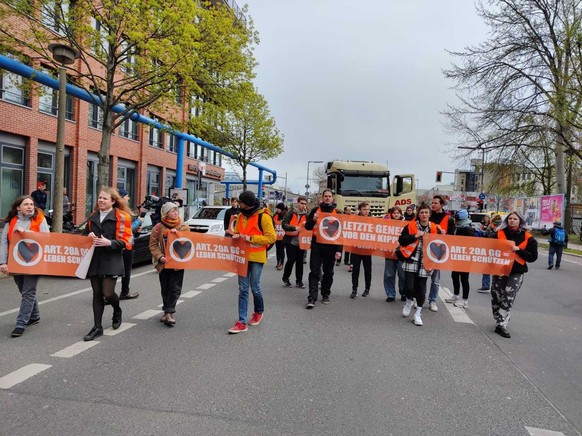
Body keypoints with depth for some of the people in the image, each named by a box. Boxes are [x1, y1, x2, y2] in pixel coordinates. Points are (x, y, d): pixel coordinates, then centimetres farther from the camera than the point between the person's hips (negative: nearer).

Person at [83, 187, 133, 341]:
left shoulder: (121, 217, -5)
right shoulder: (93, 216, 13)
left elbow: (125, 241, -9)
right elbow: (85, 234, 24)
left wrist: (109, 243, -24)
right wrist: (89, 236, 1)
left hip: (111, 261, -5)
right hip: (94, 260, 5)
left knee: (108, 293, -8)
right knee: (97, 294, 8)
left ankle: (117, 312, 25)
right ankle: (97, 327, 18)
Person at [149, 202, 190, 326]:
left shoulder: (184, 227, 2)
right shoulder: (158, 227, -1)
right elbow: (153, 245, -1)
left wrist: (177, 233, -18)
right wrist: (160, 257, -14)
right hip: (164, 262, 1)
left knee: (175, 288, -5)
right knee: (165, 288, 11)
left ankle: (168, 312, -1)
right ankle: (168, 312, 25)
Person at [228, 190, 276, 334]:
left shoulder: (263, 216, -12)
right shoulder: (241, 216, 9)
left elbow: (271, 237, -14)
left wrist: (250, 238, -20)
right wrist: (236, 236, -3)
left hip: (256, 257, -5)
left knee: (255, 287, 5)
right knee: (243, 289, 4)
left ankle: (259, 312, 34)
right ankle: (242, 322, 7)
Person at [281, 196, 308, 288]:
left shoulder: (306, 215, 7)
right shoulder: (291, 213, -3)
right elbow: (284, 224, -12)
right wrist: (294, 228, -24)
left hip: (301, 241, 4)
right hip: (290, 241, -3)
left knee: (300, 261, 7)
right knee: (291, 260, -6)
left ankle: (299, 281, 18)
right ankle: (285, 278, 17)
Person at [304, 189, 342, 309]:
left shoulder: (337, 212, 3)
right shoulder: (316, 210, 5)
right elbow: (307, 227, 7)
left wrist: (339, 250, -6)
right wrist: (313, 219, -15)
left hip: (330, 246, 0)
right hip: (316, 245, 0)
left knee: (328, 272, 11)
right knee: (314, 272, -4)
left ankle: (325, 295, 25)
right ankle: (312, 298, -4)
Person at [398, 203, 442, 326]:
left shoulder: (434, 228, 3)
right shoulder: (410, 226, -1)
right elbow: (401, 240, -9)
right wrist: (416, 236, -14)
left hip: (425, 262, 1)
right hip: (411, 260, -1)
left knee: (421, 287, 6)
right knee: (409, 286, -8)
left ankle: (418, 313, 24)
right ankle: (409, 301, 28)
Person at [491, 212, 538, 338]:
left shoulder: (528, 237, 0)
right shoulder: (499, 234, 3)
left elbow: (533, 257, -3)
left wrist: (519, 250, -16)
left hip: (516, 272, -1)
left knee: (509, 298, -8)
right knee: (496, 297, 3)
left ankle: (501, 325, -3)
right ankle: (501, 324, 19)